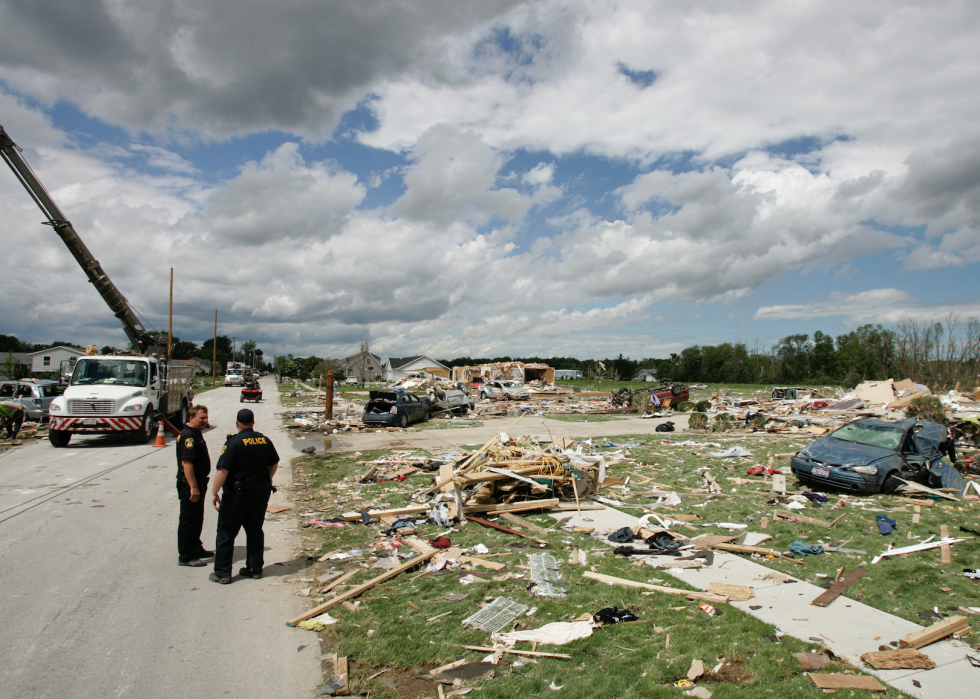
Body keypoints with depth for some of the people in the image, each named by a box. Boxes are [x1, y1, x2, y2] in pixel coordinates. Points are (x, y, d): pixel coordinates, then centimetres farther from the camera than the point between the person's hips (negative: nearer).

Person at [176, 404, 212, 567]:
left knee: (197, 519, 19)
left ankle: (196, 548, 32)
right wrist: (193, 487, -28)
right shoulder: (188, 436, -19)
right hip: (189, 485, -10)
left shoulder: (196, 434, 14)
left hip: (198, 483, 10)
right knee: (188, 520, -2)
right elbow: (186, 463, -26)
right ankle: (185, 556, 5)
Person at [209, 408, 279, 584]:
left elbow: (222, 470, -20)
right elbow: (274, 464, 15)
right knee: (255, 530, 15)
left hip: (239, 492, -6)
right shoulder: (265, 440, 4)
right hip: (262, 490, 6)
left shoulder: (234, 442, -14)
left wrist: (214, 493, -12)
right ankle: (255, 568, 20)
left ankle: (222, 573, 9)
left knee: (226, 532, 5)